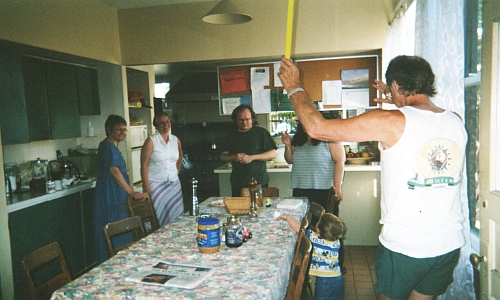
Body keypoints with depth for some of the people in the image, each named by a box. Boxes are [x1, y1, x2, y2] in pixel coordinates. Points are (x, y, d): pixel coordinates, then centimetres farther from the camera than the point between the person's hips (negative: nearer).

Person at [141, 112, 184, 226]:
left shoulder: (176, 140, 9)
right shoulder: (151, 141, -6)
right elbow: (144, 165, -9)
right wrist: (146, 187, -14)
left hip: (174, 183, 5)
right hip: (155, 184, -5)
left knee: (176, 215, 4)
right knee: (159, 214, -6)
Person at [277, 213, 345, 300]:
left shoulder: (314, 238, -17)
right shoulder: (337, 241, -3)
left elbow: (297, 227, -12)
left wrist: (287, 217, 2)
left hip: (323, 280, -5)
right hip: (338, 279, 5)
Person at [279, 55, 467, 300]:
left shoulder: (391, 122, -19)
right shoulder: (456, 122, -1)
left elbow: (317, 128, -18)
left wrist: (294, 87, -4)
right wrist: (399, 103, 25)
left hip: (404, 246, -5)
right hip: (450, 244, 6)